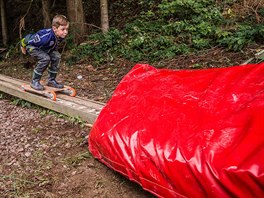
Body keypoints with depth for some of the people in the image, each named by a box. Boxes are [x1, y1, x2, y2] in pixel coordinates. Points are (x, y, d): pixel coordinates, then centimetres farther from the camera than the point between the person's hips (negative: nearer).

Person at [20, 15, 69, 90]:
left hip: (44, 48, 7)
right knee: (45, 58, -29)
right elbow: (26, 40, -28)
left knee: (56, 56, -10)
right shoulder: (46, 37, -42)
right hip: (31, 46, -7)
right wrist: (23, 47, -12)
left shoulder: (61, 36, -20)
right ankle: (34, 81, -14)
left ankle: (51, 80, 2)